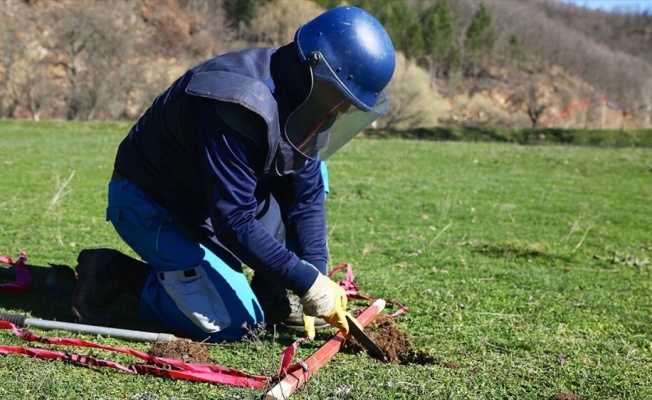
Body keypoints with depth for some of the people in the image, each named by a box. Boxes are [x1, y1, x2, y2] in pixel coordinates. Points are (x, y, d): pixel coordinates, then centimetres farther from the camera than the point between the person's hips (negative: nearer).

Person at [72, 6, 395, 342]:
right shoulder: (239, 110, -34)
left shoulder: (299, 101, -6)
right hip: (151, 207, -9)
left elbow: (306, 195, -3)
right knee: (234, 323, -17)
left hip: (205, 197, 9)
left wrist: (316, 275, -12)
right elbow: (234, 222, -33)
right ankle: (114, 273, -2)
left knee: (308, 174, -3)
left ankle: (272, 298, 1)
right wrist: (308, 283, -30)